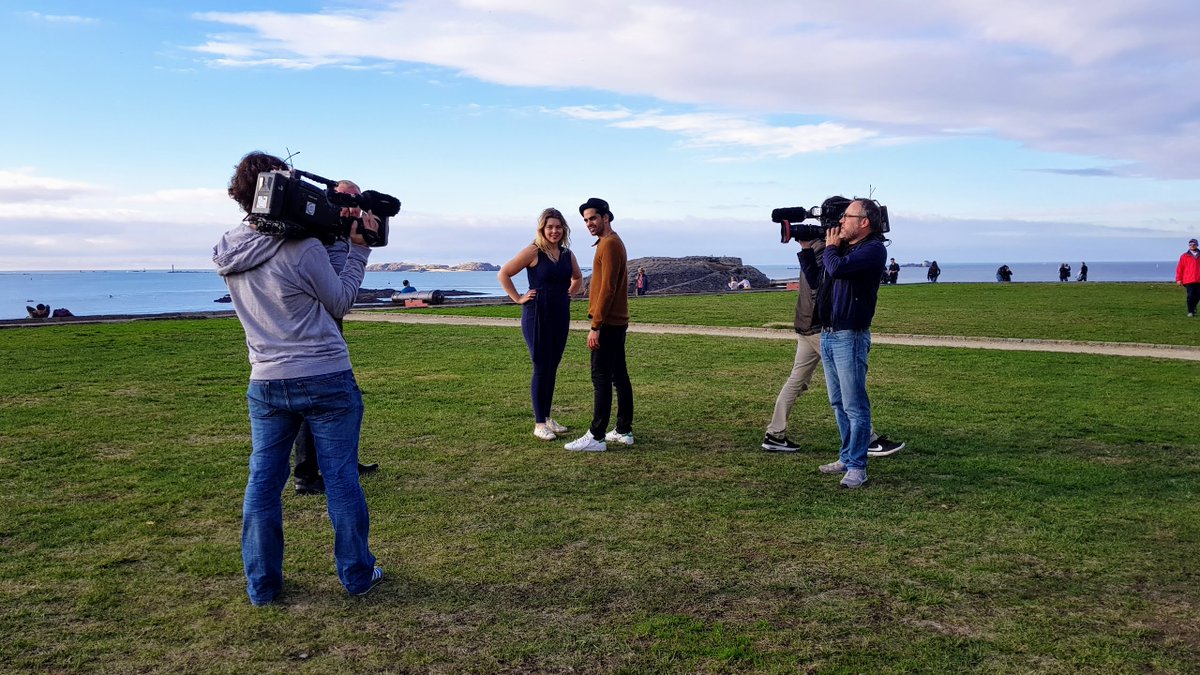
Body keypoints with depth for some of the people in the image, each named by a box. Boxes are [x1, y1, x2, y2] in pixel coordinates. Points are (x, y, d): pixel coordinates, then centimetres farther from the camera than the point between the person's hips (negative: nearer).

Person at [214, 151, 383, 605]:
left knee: (263, 482, 13)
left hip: (266, 384, 5)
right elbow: (340, 303, -4)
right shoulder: (303, 249, -18)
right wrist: (358, 248, 0)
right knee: (341, 479, 7)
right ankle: (357, 574, 19)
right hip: (326, 380, -5)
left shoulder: (228, 253, 2)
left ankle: (262, 584, 21)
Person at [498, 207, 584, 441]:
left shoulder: (568, 254, 8)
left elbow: (578, 278, 28)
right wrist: (518, 298, -10)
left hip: (561, 315, 6)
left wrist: (569, 294, 13)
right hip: (538, 315, -6)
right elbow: (503, 274, -8)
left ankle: (547, 418, 22)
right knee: (541, 368, -3)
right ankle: (539, 424, 5)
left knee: (552, 368, 11)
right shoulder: (533, 252, -10)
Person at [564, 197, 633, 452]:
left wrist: (596, 326, -20)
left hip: (608, 324, -10)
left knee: (601, 378, -9)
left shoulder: (609, 244, -14)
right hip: (616, 323, 10)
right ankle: (624, 430, 18)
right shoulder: (612, 243, 18)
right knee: (619, 376, 12)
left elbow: (607, 289, -20)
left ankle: (596, 437, -7)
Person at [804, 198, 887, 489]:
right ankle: (847, 458, 23)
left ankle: (857, 467, 0)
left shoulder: (873, 249, -10)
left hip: (850, 336, -9)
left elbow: (837, 268, -24)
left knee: (854, 405, -5)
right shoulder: (842, 247, 18)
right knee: (838, 403, 14)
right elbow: (815, 279, 25)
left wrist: (829, 248, -5)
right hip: (827, 335, 9)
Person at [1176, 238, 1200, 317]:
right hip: (1189, 281, -3)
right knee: (1190, 296, -6)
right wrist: (1178, 279, -4)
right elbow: (1179, 268, 2)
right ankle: (1190, 311, 0)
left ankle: (1193, 307, 30)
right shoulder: (1184, 256, 3)